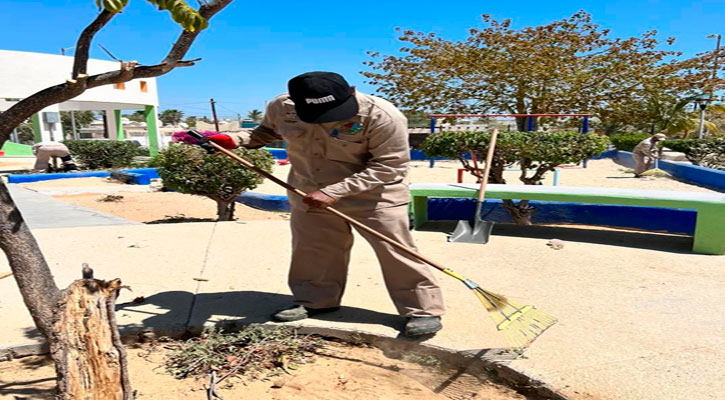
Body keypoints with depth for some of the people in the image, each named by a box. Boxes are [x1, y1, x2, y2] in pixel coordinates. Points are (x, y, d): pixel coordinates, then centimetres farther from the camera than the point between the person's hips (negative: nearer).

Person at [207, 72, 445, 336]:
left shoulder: (382, 116, -26)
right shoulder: (281, 107, -11)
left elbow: (389, 166, -23)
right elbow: (266, 131, 10)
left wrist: (334, 192, -29)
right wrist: (235, 140, -10)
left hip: (374, 194, -4)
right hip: (308, 192, 5)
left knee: (394, 251, -3)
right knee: (310, 250, 13)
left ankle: (423, 309, 11)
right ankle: (315, 300, 35)